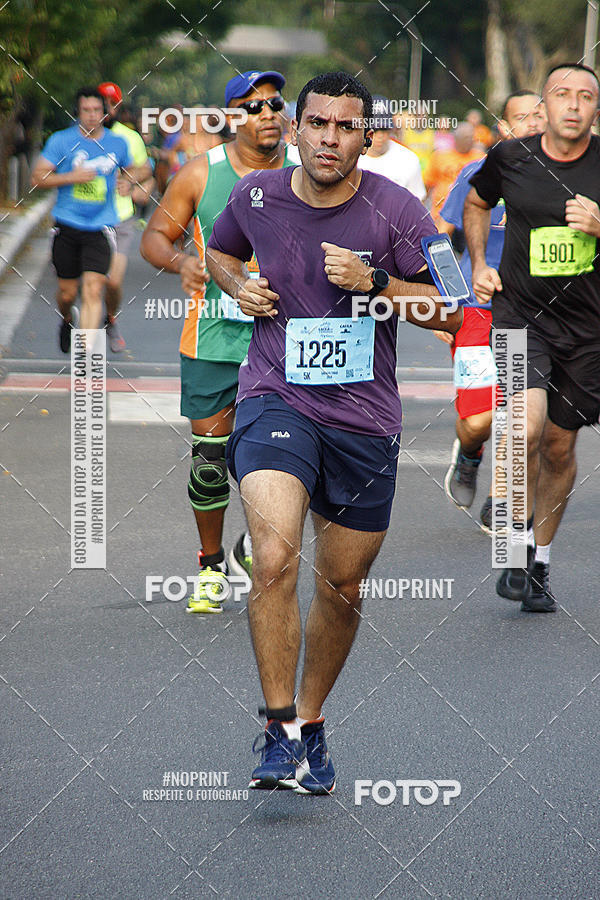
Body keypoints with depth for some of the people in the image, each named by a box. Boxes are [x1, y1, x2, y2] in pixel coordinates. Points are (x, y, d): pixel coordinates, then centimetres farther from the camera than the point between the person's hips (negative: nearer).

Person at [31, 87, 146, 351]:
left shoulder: (117, 143, 7)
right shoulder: (61, 141, -1)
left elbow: (132, 169, 27)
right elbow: (37, 178, -3)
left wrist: (129, 180, 3)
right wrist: (71, 177, -16)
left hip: (100, 229, 0)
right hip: (67, 227, 0)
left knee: (93, 290, -15)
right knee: (67, 292, 8)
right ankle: (67, 321, 44)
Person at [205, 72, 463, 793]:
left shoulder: (397, 210, -6)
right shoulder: (256, 196, 0)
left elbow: (452, 311, -2)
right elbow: (219, 251, 23)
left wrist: (374, 282, -16)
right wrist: (240, 288, 1)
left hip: (364, 417, 1)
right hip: (276, 401, -1)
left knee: (342, 585, 11)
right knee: (274, 557, -24)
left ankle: (310, 724, 34)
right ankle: (278, 733, -17)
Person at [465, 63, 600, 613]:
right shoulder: (510, 158, -3)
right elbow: (477, 202, 19)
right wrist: (479, 264, 8)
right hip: (519, 314, -1)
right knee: (528, 423, -24)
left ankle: (540, 563, 28)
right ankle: (521, 535, -2)